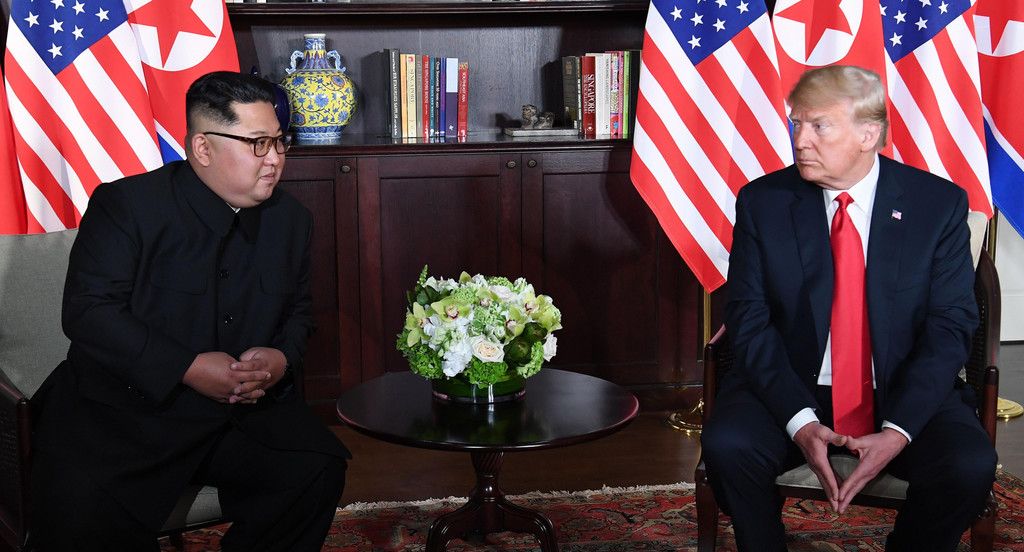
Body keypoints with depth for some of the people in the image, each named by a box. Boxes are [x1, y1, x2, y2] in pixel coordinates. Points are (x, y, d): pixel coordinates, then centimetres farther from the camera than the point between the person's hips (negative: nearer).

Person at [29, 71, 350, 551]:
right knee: (80, 511, -29)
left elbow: (298, 310, 19)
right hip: (122, 409, -4)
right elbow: (87, 310, -14)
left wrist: (283, 358, -6)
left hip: (242, 411, 5)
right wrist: (188, 368, -21)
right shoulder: (128, 204, -8)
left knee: (319, 468, -18)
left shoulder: (291, 220, 9)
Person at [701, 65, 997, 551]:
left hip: (906, 393, 0)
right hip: (791, 390, 0)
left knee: (970, 466, -27)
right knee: (726, 446, -28)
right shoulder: (761, 202, -1)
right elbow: (749, 320, -5)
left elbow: (950, 326, -6)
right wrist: (798, 420, -19)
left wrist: (898, 429, -19)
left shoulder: (941, 204, -3)